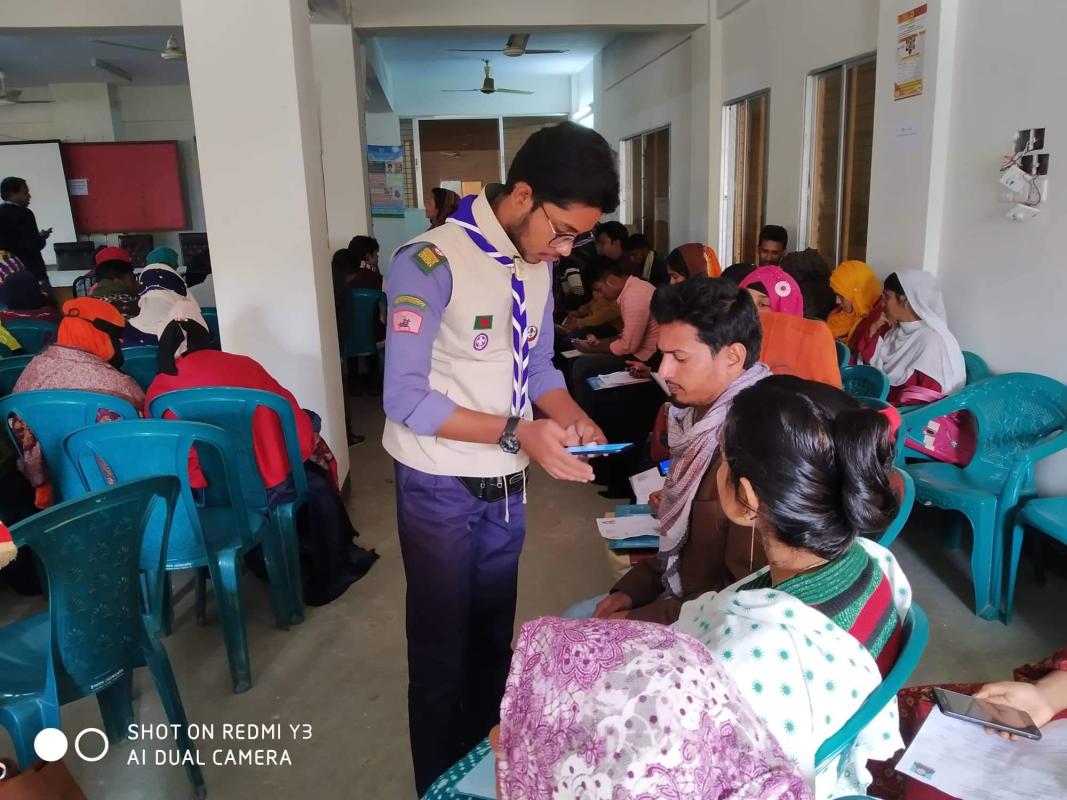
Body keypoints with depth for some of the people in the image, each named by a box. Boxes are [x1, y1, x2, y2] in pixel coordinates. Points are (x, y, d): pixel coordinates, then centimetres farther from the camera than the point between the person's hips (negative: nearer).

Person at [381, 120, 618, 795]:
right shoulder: (431, 262, -22)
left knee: (492, 640, 21)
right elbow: (406, 399, -24)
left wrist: (572, 416, -9)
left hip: (506, 487, 7)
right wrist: (517, 433, -29)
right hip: (442, 489, -6)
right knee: (442, 649, 11)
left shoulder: (536, 265, 2)